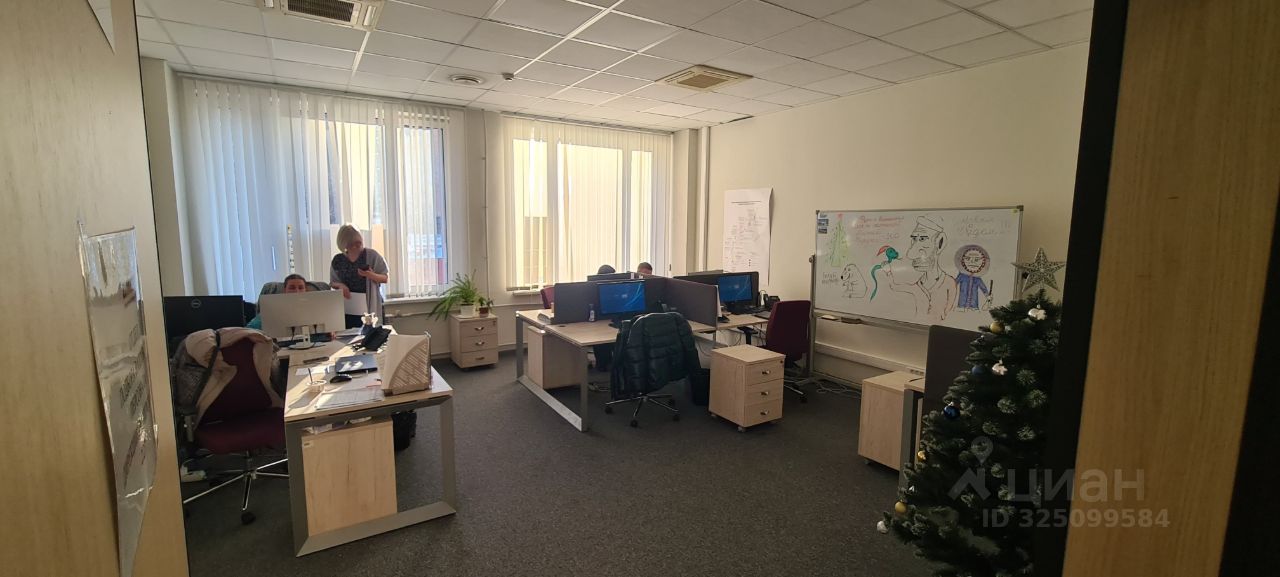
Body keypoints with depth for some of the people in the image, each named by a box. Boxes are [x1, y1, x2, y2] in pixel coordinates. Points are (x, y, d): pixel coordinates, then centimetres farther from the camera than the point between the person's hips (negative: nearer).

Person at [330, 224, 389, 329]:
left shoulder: (372, 255, -1)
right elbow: (333, 282, 16)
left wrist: (371, 275, -19)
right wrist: (340, 285, -6)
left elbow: (385, 278, -1)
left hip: (370, 306, -3)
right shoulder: (338, 260, 7)